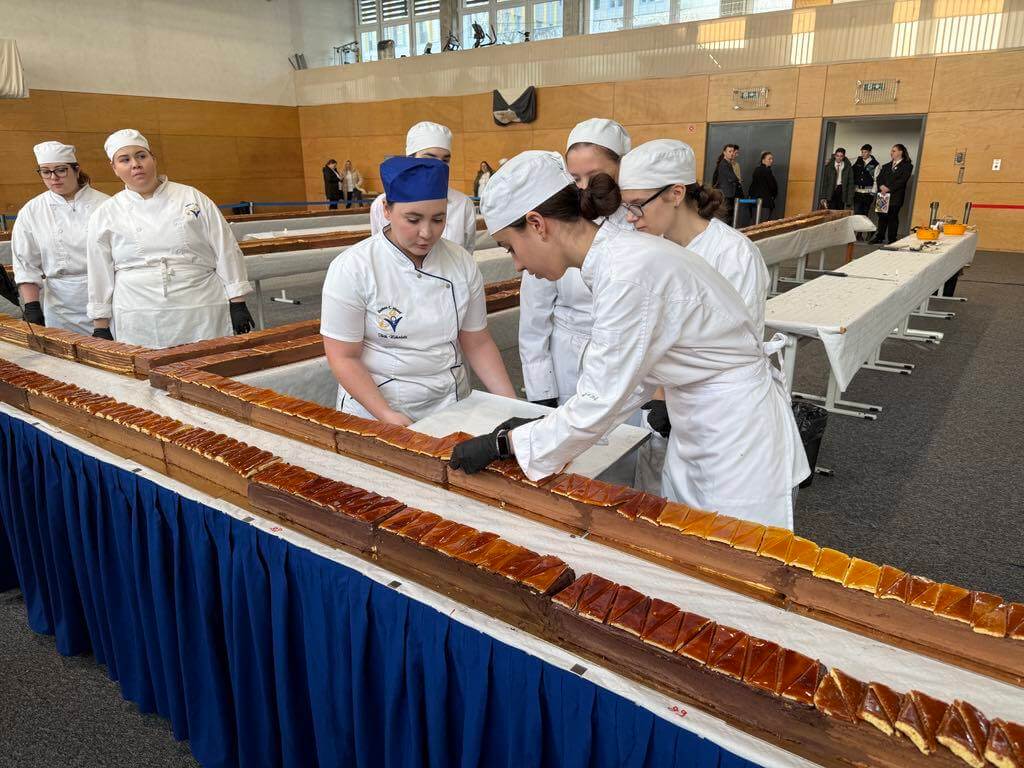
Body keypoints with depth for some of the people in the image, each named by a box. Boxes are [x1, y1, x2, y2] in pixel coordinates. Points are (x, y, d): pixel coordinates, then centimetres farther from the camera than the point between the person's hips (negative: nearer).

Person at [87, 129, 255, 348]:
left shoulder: (192, 198, 4)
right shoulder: (104, 215, 8)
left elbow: (225, 251, 3)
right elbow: (100, 275, 10)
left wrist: (237, 303, -2)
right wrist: (101, 328, 8)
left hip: (202, 316, -1)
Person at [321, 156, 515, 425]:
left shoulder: (462, 263, -4)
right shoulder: (351, 268, -15)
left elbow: (478, 343, 1)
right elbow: (343, 357, -13)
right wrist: (388, 416, -21)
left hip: (450, 409, 3)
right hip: (374, 414, -3)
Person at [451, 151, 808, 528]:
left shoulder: (629, 273, -29)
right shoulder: (617, 253, 0)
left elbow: (599, 402, -24)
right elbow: (632, 374, 7)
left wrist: (501, 443, -13)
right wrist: (549, 428, 3)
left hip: (738, 435, -9)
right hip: (698, 426, 9)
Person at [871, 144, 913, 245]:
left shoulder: (907, 166, 1)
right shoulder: (886, 166, 21)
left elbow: (902, 180, -10)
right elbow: (879, 178, 11)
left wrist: (889, 188, -16)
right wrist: (881, 186, -10)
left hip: (895, 196, -5)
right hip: (884, 195, 5)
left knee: (893, 217, -5)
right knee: (882, 216, 5)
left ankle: (892, 239, -1)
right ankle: (879, 237, 12)